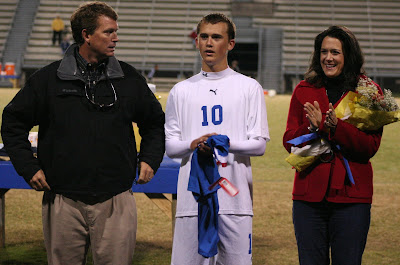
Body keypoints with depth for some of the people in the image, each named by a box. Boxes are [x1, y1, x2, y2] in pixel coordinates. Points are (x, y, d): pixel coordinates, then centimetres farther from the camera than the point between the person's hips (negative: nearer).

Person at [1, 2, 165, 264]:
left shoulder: (129, 78, 8)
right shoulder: (48, 79, 2)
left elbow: (155, 122, 22)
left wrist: (149, 160, 9)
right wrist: (28, 168, 2)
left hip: (116, 203, 1)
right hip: (64, 204, -1)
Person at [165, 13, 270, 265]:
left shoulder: (249, 88, 7)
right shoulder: (181, 91, 13)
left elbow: (259, 144, 2)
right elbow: (169, 145, 10)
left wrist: (226, 143, -16)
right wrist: (193, 145, -12)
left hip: (235, 198, -1)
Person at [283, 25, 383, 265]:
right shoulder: (304, 90, 9)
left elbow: (370, 146, -6)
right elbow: (289, 141, 5)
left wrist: (337, 127, -21)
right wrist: (312, 127, -16)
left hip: (351, 196, -2)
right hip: (309, 194, 2)